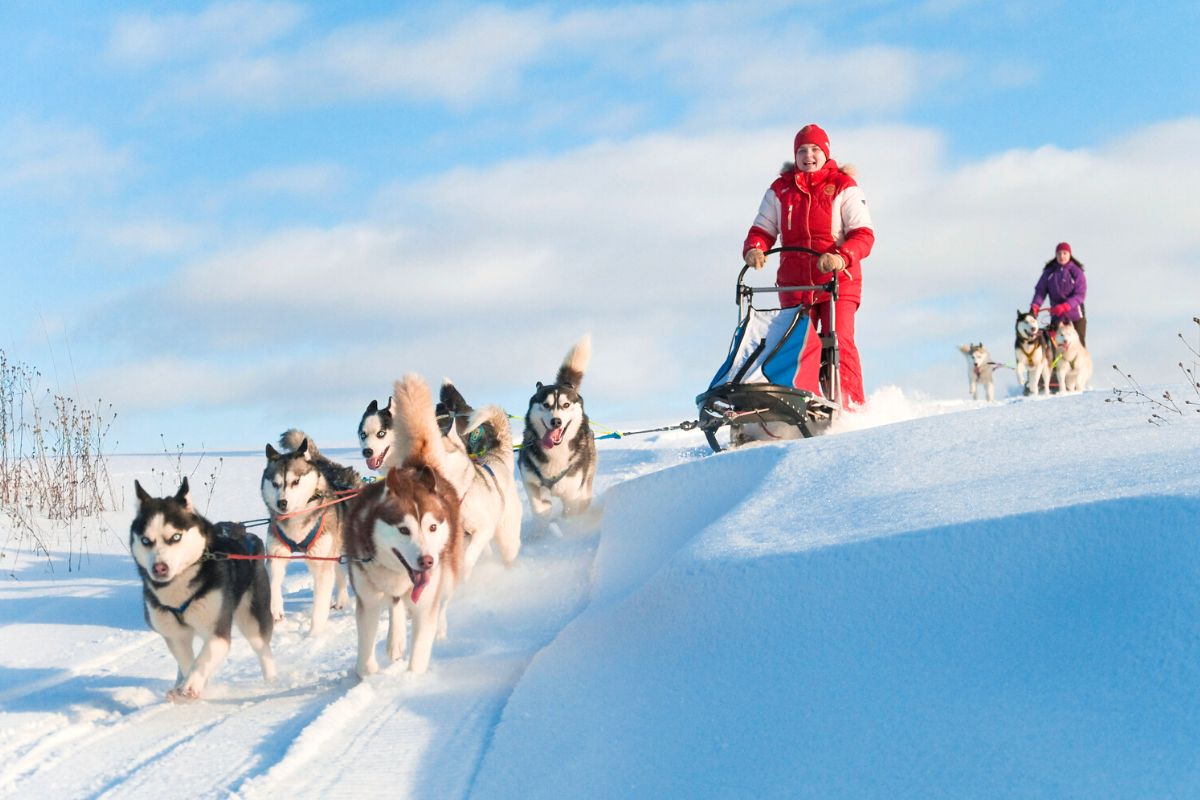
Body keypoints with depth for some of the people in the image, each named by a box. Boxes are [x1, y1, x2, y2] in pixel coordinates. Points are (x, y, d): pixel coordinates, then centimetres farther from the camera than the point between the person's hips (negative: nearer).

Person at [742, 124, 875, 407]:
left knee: (839, 343, -15)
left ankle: (851, 407, -15)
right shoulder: (780, 190, 14)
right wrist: (754, 248, -13)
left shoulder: (843, 187, 5)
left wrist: (841, 257, -25)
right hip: (794, 284, 3)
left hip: (837, 281, -3)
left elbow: (863, 234, -4)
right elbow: (762, 229, 13)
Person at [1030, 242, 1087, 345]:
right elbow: (1040, 290, -1)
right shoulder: (1049, 272, 4)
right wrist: (1035, 306, -20)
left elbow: (1080, 295, -12)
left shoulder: (1076, 272, -5)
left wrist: (1064, 307, -26)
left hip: (1075, 317, -2)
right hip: (1057, 316, 2)